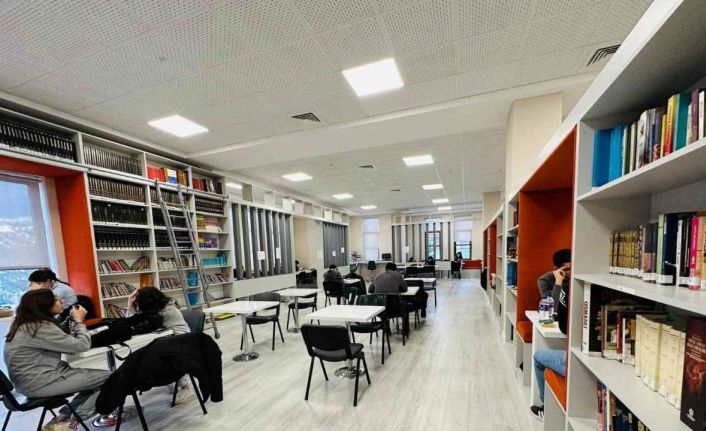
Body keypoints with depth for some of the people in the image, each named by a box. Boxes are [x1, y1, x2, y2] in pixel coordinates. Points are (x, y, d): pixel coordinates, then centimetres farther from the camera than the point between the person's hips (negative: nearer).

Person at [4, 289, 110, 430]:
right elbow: (82, 345, -21)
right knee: (107, 378, -9)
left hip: (34, 376, 10)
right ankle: (73, 420, 4)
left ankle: (64, 416, 10)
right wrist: (79, 321, -9)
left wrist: (74, 320, -1)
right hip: (38, 382, -10)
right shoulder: (41, 328, -25)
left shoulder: (27, 323, 5)